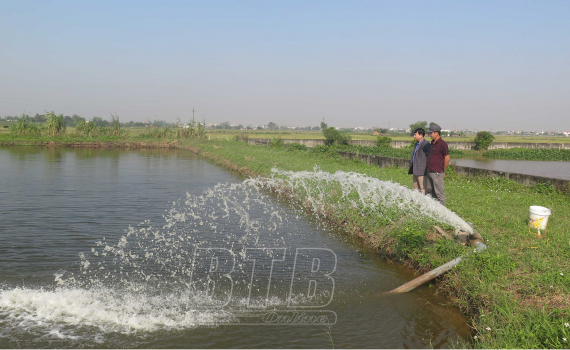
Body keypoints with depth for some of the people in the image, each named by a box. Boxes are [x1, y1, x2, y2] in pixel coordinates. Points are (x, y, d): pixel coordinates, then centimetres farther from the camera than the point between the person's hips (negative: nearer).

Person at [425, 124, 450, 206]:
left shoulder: (442, 144, -13)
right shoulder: (432, 143, 14)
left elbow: (447, 159, -12)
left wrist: (443, 171, -4)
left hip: (437, 173, -9)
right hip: (429, 172, 9)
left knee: (439, 193, -2)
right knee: (429, 192, 14)